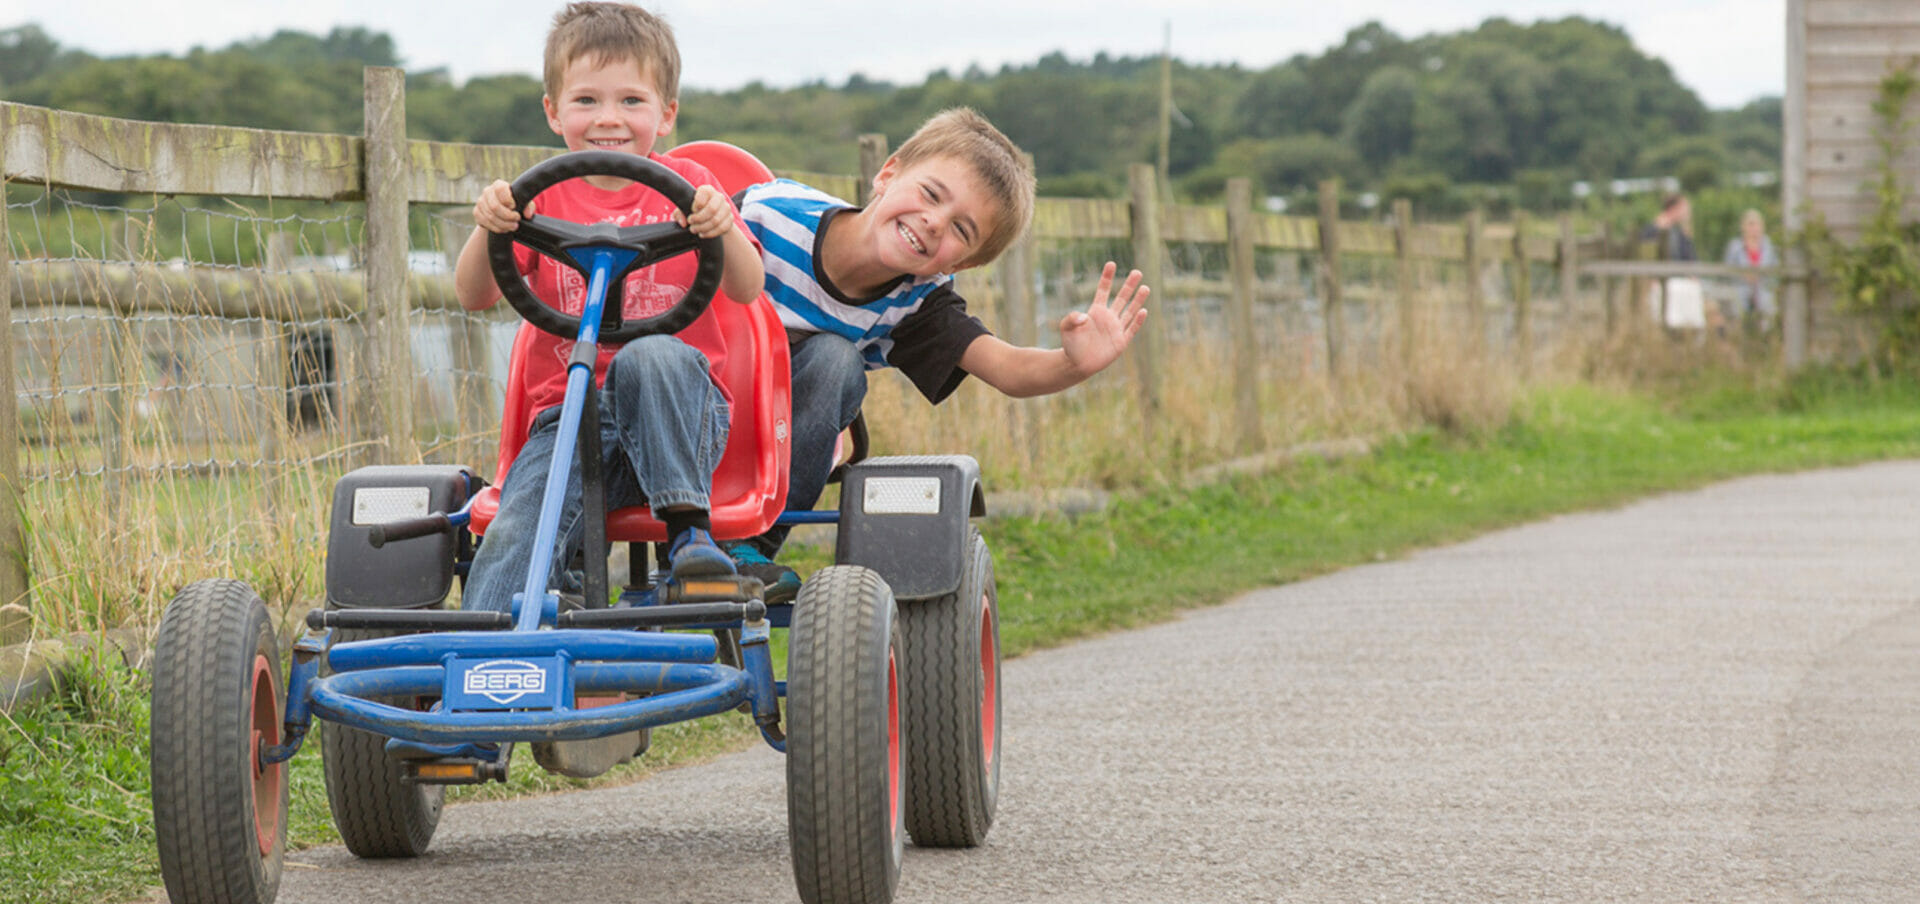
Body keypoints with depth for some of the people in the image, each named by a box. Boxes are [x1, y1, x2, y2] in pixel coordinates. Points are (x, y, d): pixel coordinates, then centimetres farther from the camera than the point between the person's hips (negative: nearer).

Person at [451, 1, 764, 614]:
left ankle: (687, 524, -27)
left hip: (677, 411, -1)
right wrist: (486, 230, -21)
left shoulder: (685, 187, 9)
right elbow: (475, 297, 1)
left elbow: (746, 290, -2)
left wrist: (721, 230, -24)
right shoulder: (542, 198, 11)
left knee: (651, 356, -36)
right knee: (513, 537, -24)